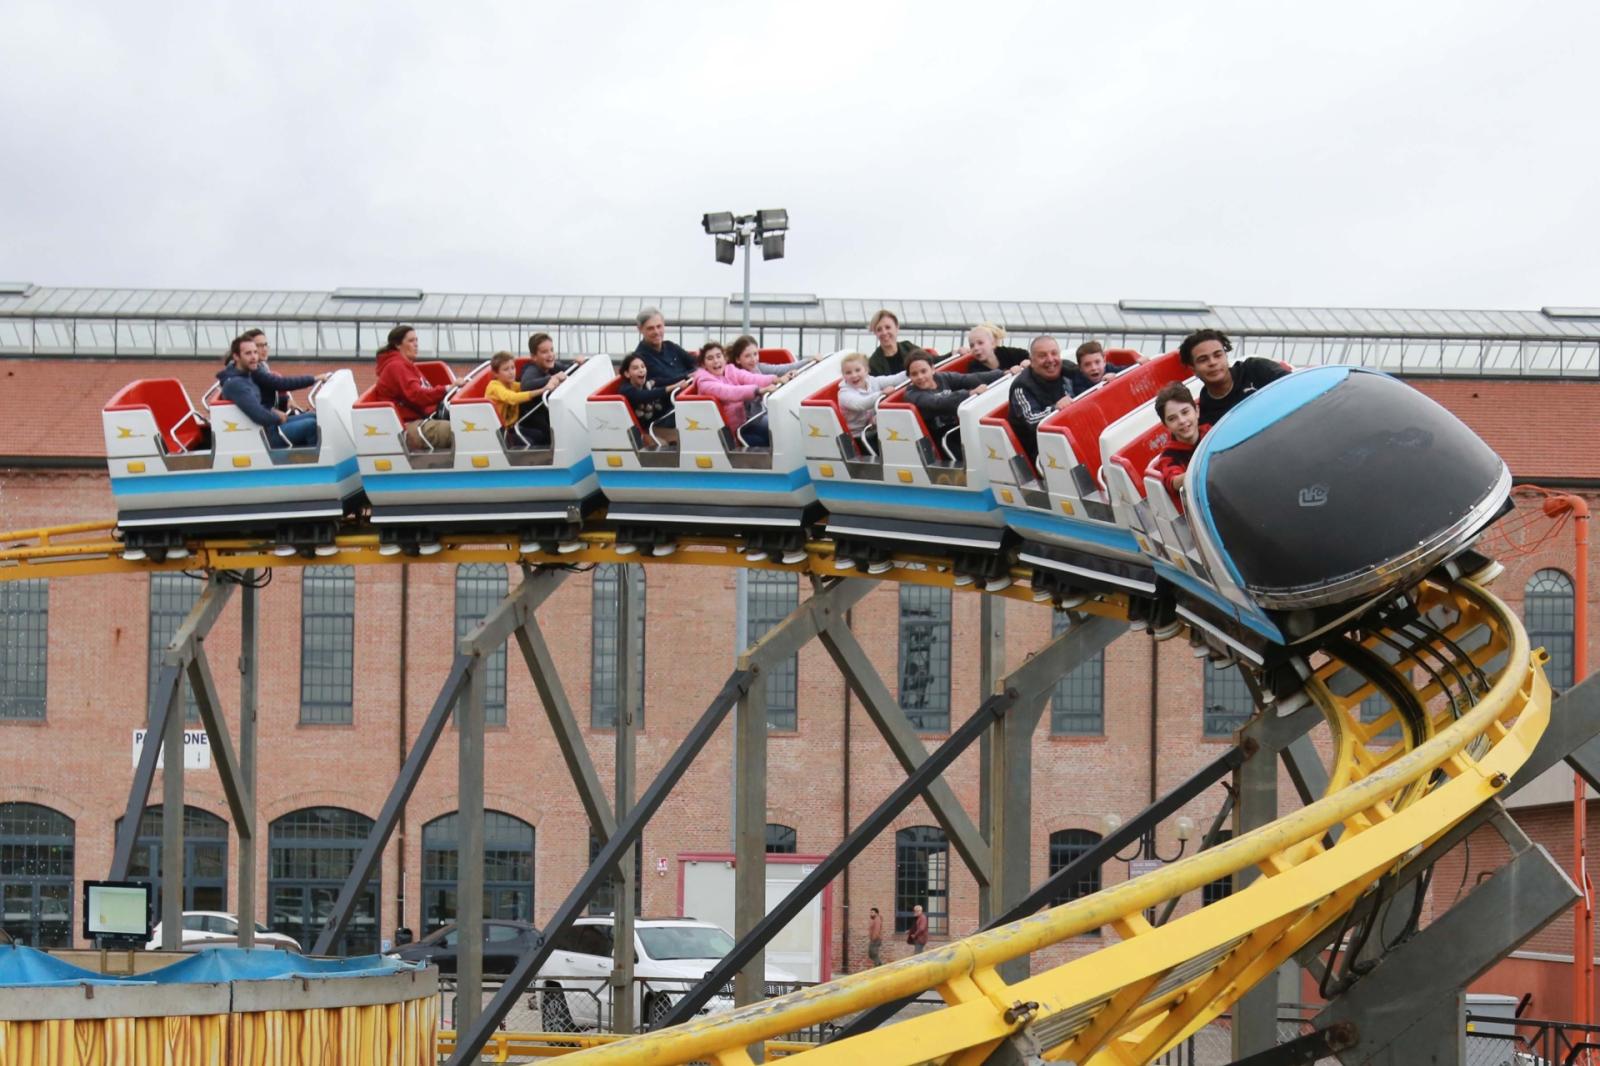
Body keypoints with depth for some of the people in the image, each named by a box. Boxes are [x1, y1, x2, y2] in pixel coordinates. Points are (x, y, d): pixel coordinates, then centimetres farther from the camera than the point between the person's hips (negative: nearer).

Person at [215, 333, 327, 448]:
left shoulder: (249, 373, 3)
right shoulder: (235, 384, -25)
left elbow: (279, 383, 6)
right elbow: (259, 416, -31)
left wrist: (314, 379, 3)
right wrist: (278, 418, -12)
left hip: (267, 426, 10)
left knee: (312, 417, 14)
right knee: (311, 425, -13)